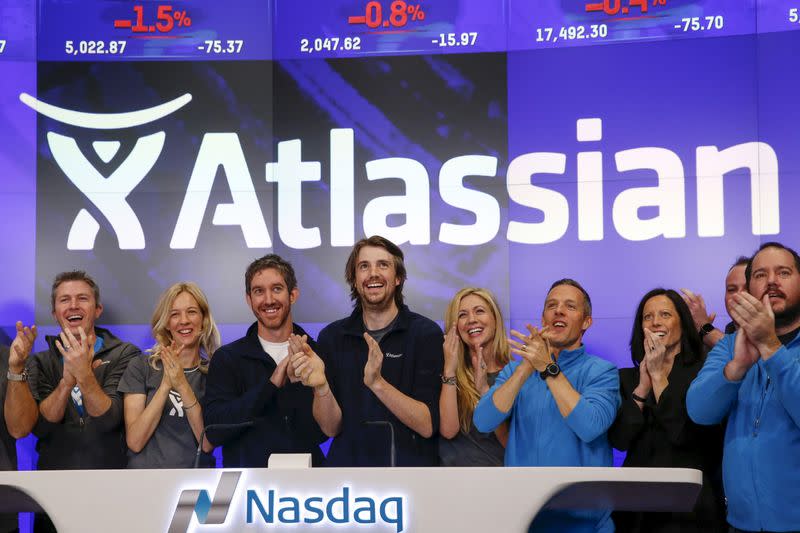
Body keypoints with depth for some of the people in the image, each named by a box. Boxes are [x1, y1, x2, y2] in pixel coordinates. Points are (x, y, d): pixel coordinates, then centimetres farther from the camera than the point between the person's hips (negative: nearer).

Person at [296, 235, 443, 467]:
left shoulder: (426, 333, -4)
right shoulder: (332, 337, 4)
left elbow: (427, 425, -10)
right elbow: (332, 428, 1)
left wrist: (377, 383, -22)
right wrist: (321, 387, -17)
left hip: (412, 465, -1)